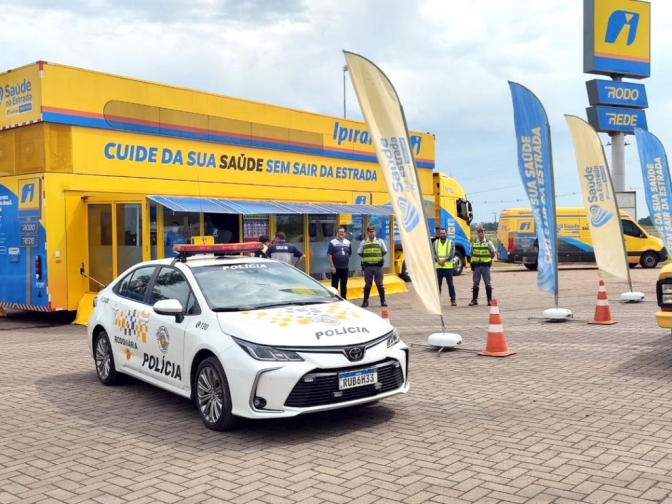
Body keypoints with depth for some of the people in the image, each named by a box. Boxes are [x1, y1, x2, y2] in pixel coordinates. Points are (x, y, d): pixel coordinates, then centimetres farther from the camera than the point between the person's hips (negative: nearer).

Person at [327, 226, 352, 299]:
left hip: (345, 268, 4)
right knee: (334, 285, 0)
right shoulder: (332, 242, -4)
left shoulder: (348, 242, 9)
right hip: (336, 268, -4)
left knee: (344, 286, 11)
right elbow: (329, 255, -8)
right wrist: (332, 266, -13)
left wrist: (347, 264, 14)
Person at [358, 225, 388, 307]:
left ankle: (383, 300, 10)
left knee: (379, 284, 3)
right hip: (368, 266, 0)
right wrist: (367, 258, 8)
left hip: (378, 265, 0)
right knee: (367, 284, 5)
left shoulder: (380, 241, 5)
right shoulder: (363, 242, 4)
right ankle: (365, 301, 11)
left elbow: (384, 251, 12)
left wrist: (378, 257, 8)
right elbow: (359, 253, 9)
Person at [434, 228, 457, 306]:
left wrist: (444, 260, -17)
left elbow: (452, 254, -6)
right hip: (438, 266, 2)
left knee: (450, 284, 1)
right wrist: (438, 260, -15)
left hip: (448, 266, -2)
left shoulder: (450, 242, 4)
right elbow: (433, 253, 2)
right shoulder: (435, 243, 10)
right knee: (437, 284, 6)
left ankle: (453, 300, 7)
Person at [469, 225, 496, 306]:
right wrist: (472, 263, 3)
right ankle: (474, 300, 12)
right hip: (476, 266, 2)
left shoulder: (488, 243, -1)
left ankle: (490, 300, 7)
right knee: (475, 284, 6)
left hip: (485, 266, -2)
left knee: (487, 284, 1)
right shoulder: (474, 243, 6)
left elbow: (493, 254, 6)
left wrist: (487, 260, 4)